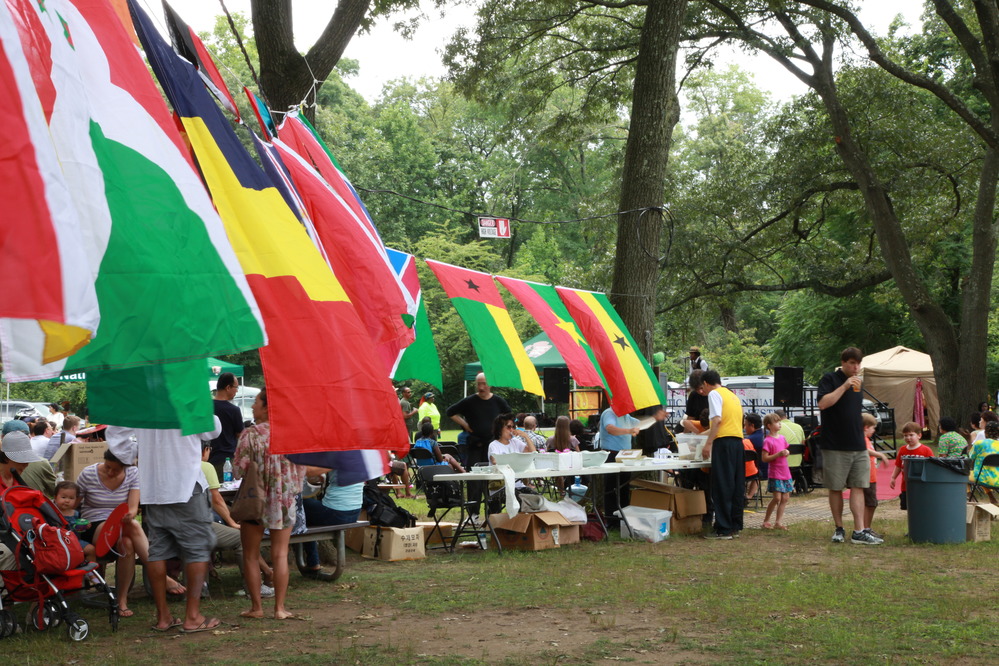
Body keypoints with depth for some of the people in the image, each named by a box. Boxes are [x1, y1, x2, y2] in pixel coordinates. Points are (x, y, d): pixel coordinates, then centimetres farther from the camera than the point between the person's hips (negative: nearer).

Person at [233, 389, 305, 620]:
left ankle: (256, 607, 10)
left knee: (251, 555, 9)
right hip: (285, 501, 3)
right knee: (280, 554, 7)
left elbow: (239, 469, -13)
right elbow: (301, 468, 4)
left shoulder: (251, 434, -12)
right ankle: (280, 607, 6)